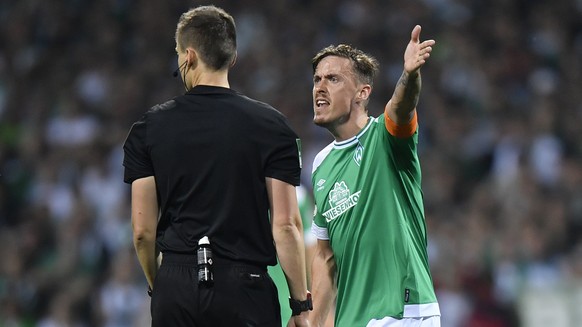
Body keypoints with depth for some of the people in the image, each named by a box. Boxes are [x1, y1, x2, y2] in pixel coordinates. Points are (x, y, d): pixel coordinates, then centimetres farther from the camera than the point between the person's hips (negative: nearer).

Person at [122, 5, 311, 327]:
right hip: (245, 288, -2)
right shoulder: (271, 125, 0)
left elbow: (143, 230, 4)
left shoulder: (150, 128, 4)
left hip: (175, 288, 2)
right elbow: (285, 224, -4)